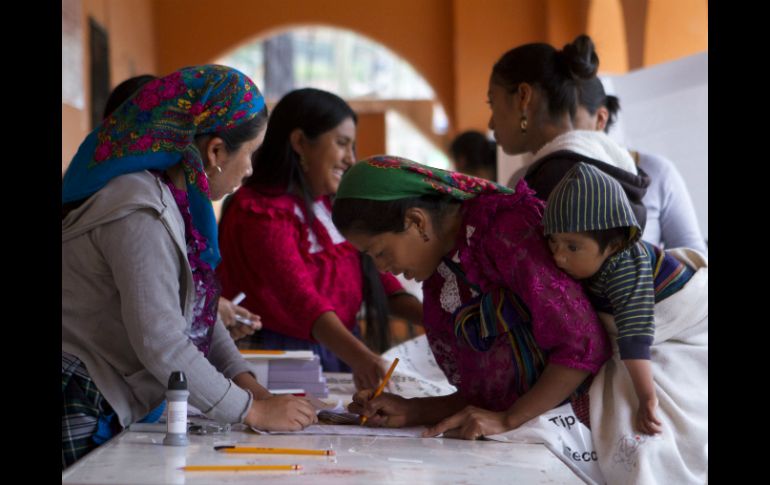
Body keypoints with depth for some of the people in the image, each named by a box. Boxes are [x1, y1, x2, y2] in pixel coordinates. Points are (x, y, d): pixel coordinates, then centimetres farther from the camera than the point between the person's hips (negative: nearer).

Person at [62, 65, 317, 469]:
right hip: (85, 417, -9)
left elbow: (197, 319, 12)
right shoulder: (141, 216, -21)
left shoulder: (177, 202, 9)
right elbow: (160, 341, -25)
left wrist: (251, 388, 0)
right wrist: (253, 411, -18)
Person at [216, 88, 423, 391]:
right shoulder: (261, 213, -13)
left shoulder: (335, 207, 16)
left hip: (342, 352, 7)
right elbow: (300, 297, -27)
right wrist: (359, 357, -40)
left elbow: (376, 276, 13)